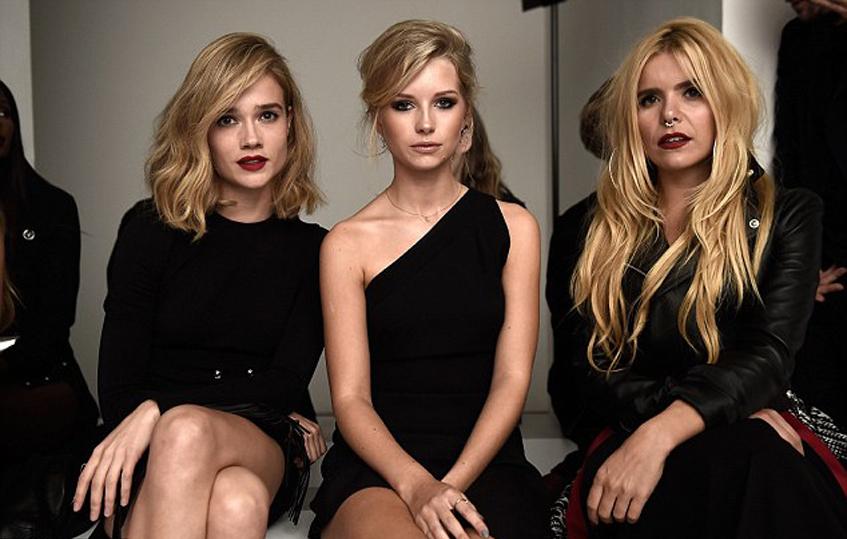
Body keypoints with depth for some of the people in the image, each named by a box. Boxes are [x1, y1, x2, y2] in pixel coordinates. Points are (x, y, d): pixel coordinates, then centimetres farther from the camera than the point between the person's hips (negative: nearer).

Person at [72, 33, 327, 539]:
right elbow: (119, 389, -1)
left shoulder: (314, 249, 6)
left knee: (202, 456, -37)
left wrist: (160, 411, -17)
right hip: (156, 457, 0)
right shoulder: (151, 230, 3)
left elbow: (285, 384, -1)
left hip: (271, 457, 1)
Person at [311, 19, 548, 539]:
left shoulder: (513, 226, 10)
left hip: (485, 460, 1)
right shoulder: (348, 243, 5)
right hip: (377, 465, -1)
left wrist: (452, 484, -12)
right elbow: (350, 399, -1)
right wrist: (415, 484, -19)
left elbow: (512, 379, 2)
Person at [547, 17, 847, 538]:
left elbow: (771, 353, -7)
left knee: (760, 464, -38)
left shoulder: (788, 215, 9)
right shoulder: (589, 228, 12)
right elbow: (587, 371, 4)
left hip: (755, 438, 0)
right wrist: (723, 405, -12)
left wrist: (660, 434, -25)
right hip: (628, 436, 0)